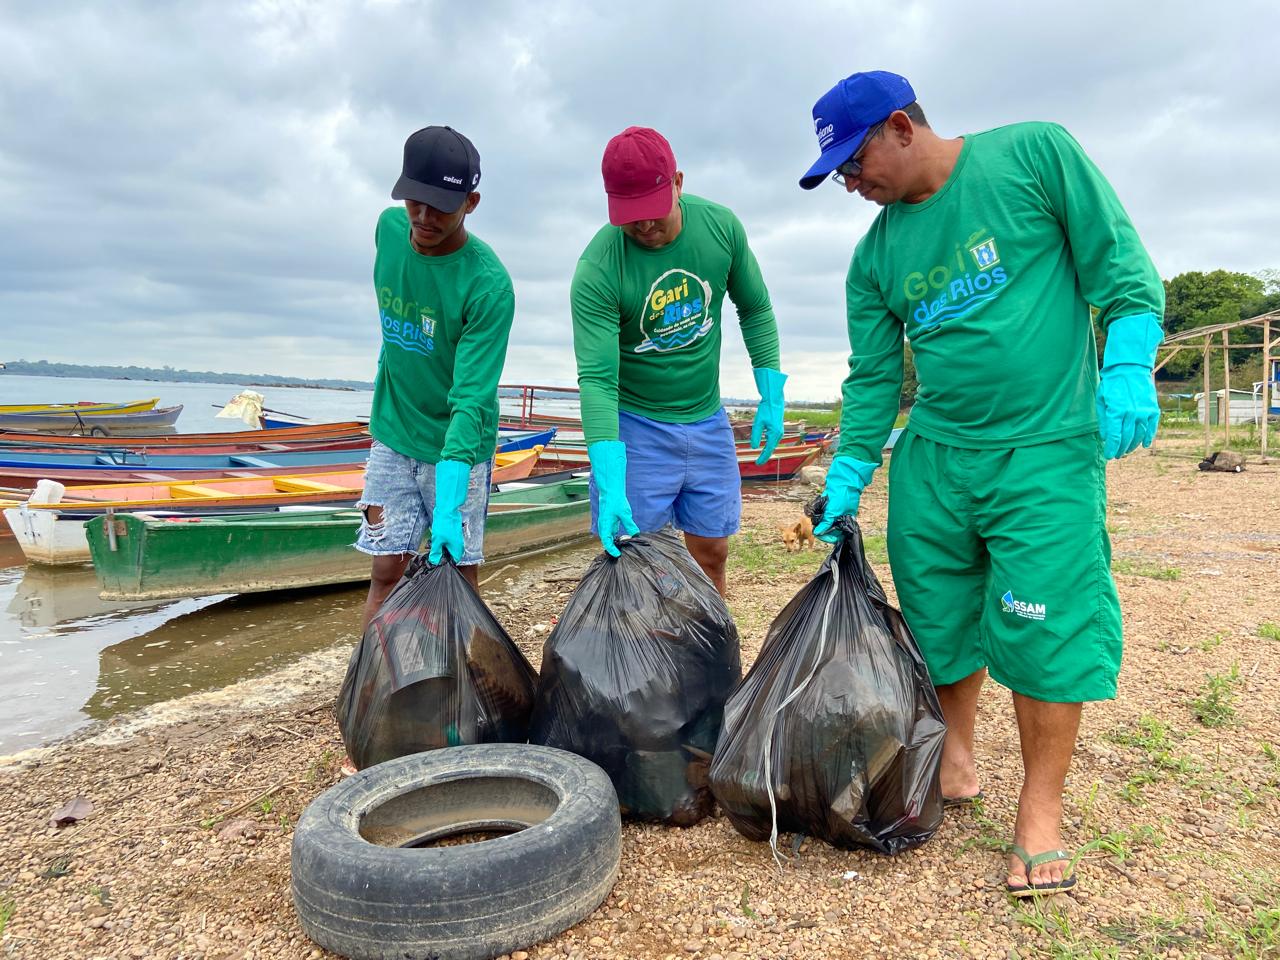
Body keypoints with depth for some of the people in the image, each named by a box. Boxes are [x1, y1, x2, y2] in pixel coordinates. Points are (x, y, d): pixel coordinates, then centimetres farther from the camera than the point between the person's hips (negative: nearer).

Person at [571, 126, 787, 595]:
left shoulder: (721, 225, -8)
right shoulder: (597, 270, -21)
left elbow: (755, 310, 7)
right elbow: (597, 381, -25)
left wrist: (772, 398, 2)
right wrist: (610, 487, -33)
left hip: (707, 420, 4)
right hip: (634, 425, -4)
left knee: (712, 553, 12)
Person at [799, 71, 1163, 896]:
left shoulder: (1034, 154, -1)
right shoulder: (877, 255, 10)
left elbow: (1120, 266, -2)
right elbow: (873, 378, 11)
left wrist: (1126, 368, -16)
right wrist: (846, 479, 6)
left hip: (1047, 450, -4)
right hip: (931, 457, 5)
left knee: (1045, 628, -6)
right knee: (940, 620, 9)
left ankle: (1041, 810, 12)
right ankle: (955, 761, 31)